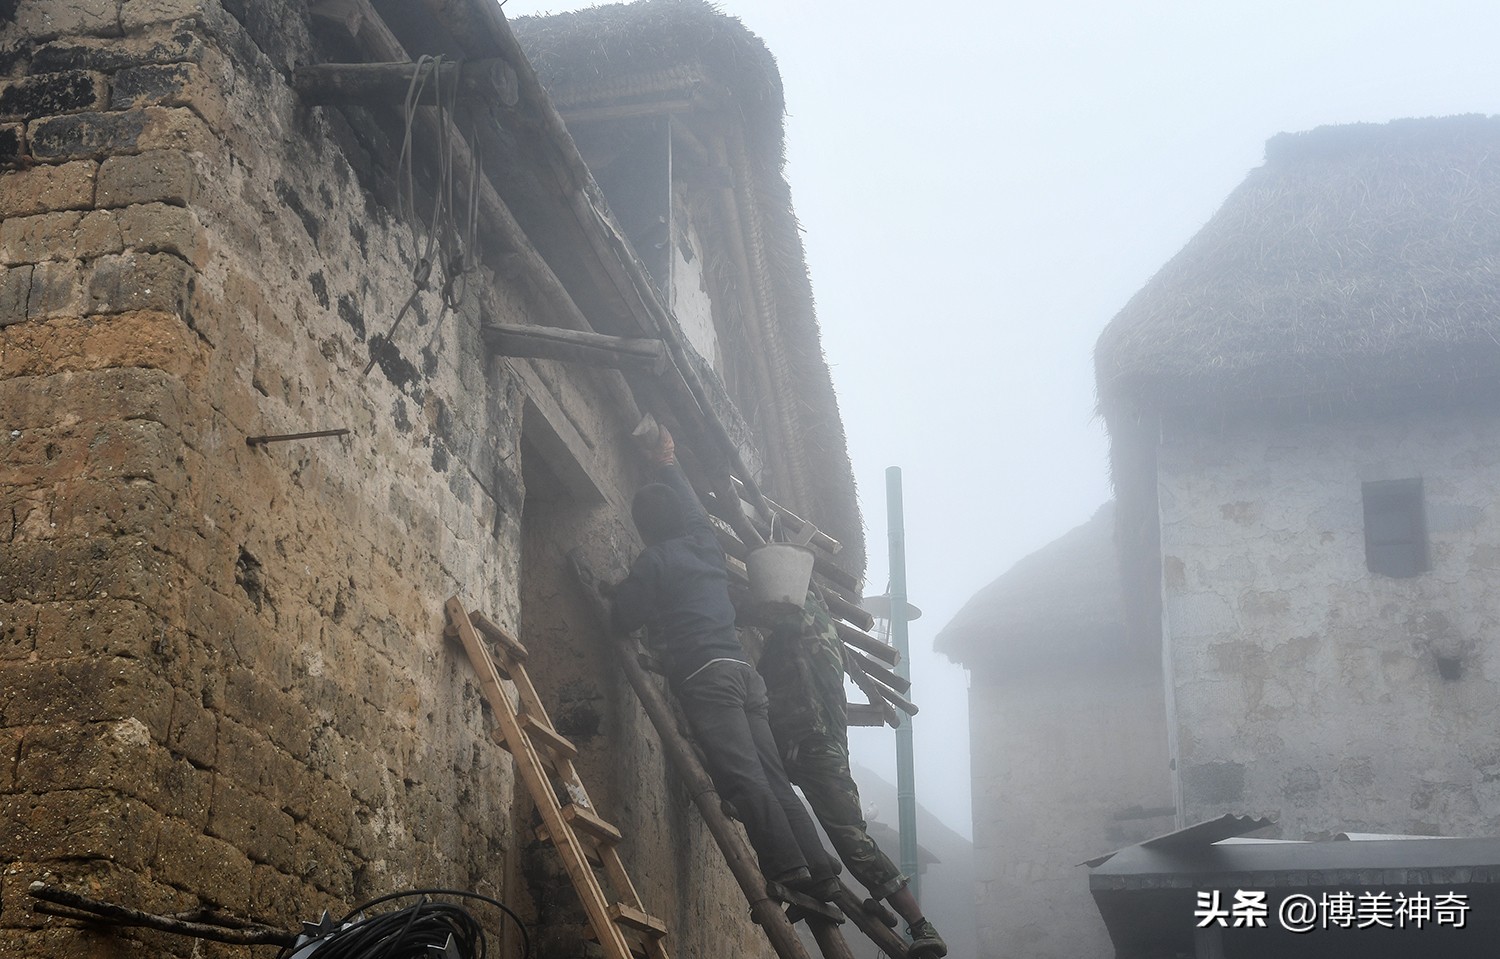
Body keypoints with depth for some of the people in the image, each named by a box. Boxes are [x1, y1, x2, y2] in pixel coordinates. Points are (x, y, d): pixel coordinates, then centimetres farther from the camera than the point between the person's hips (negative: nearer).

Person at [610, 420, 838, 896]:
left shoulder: (654, 561, 3)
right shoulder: (705, 542, 22)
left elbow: (624, 617, 5)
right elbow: (692, 506, 42)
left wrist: (616, 591, 26)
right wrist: (668, 464, 56)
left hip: (704, 674, -7)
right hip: (742, 670, 7)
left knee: (741, 777, -15)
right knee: (771, 776, 4)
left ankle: (788, 871, -26)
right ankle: (819, 872, -4)